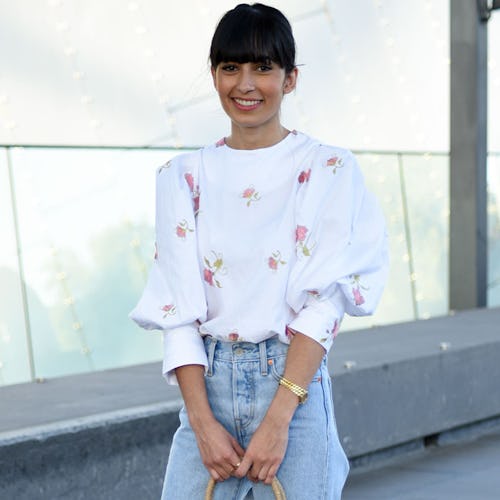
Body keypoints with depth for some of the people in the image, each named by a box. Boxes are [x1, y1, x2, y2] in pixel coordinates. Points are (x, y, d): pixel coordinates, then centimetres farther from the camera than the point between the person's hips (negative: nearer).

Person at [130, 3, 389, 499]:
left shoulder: (329, 170, -1)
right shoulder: (183, 176, 7)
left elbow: (323, 302, -8)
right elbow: (177, 308, 1)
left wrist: (278, 417, -16)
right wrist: (203, 422, -9)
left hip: (294, 383, -2)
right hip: (209, 383, 2)